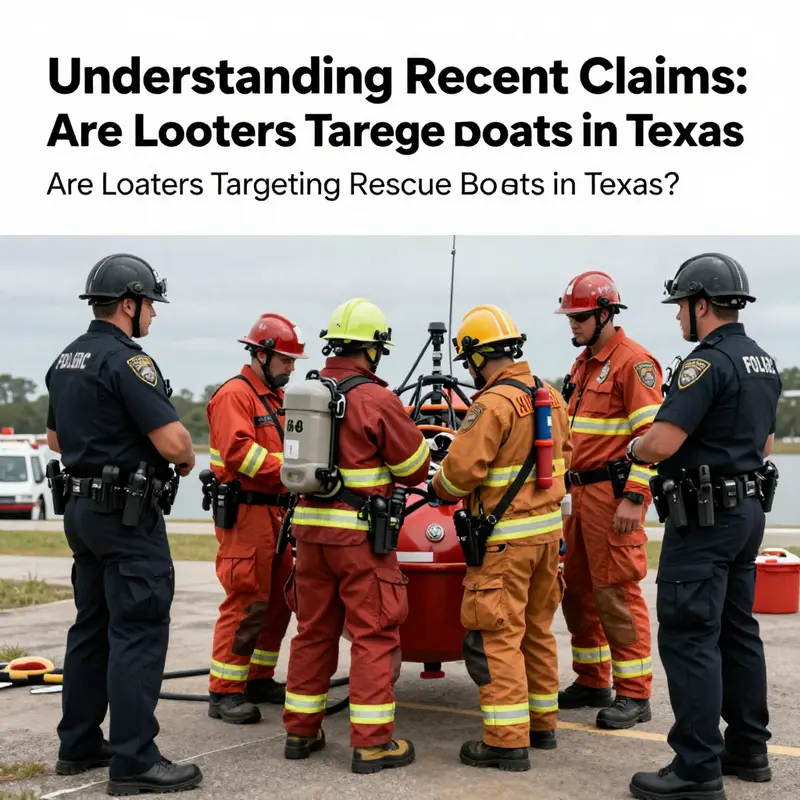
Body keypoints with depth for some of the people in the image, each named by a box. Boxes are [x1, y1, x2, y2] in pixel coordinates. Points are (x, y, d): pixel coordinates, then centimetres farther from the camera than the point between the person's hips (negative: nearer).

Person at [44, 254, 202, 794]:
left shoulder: (66, 360, 12)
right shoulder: (128, 361, -17)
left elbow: (56, 439, 23)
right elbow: (174, 442, -22)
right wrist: (186, 461, -2)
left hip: (80, 506, 10)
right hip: (128, 514, -9)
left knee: (92, 627, 16)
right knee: (139, 633, -6)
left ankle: (79, 745, 23)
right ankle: (134, 762, -4)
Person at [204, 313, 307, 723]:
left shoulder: (275, 397, 20)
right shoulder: (234, 394, -11)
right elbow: (239, 451, -22)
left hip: (274, 512, 10)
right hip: (245, 514, -10)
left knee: (278, 600, 15)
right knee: (246, 604, -9)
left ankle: (258, 680, 27)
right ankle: (224, 693, -2)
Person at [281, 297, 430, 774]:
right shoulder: (377, 400, -13)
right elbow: (416, 469, -6)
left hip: (310, 524, 6)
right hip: (359, 532, -6)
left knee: (314, 630, 15)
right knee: (374, 634, 1)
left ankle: (301, 731, 22)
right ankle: (372, 743, 2)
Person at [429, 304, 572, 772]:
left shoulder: (493, 405, -17)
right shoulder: (551, 398, 9)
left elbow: (461, 469, -20)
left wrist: (440, 489, 0)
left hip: (506, 538, -8)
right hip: (549, 528, 8)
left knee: (498, 637, -3)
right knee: (538, 630, 17)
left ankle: (508, 742, -2)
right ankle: (541, 724, 27)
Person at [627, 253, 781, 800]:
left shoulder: (709, 362, -19)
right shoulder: (764, 363, 12)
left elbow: (661, 444, -25)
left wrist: (634, 448, -4)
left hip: (704, 518, -10)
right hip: (748, 509, 10)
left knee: (689, 637, -6)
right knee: (737, 630, 16)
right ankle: (749, 748, 25)